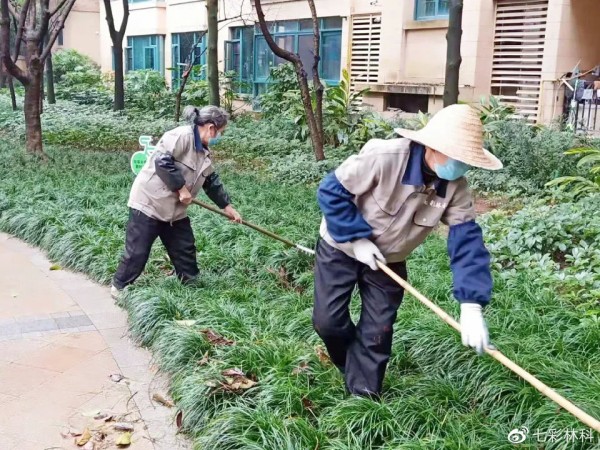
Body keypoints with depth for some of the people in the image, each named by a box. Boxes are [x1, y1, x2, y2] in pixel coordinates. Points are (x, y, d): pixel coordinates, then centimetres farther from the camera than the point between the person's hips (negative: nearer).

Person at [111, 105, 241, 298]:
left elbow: (212, 181, 21)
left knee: (185, 249, 12)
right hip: (149, 202, -9)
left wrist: (227, 206, 23)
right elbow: (162, 161, -28)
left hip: (175, 209, 9)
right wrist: (181, 188, -20)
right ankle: (119, 286, 16)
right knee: (138, 251, -1)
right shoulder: (182, 135, -18)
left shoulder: (204, 152, 11)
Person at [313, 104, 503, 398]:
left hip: (389, 259, 3)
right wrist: (357, 239, -25)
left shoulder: (455, 187, -19)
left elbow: (467, 240, -22)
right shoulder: (384, 157, -34)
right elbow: (331, 191, -25)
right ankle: (352, 369, 28)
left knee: (377, 332, 2)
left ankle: (364, 397, 20)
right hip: (341, 246, -3)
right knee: (328, 321, -1)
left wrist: (471, 305, -33)